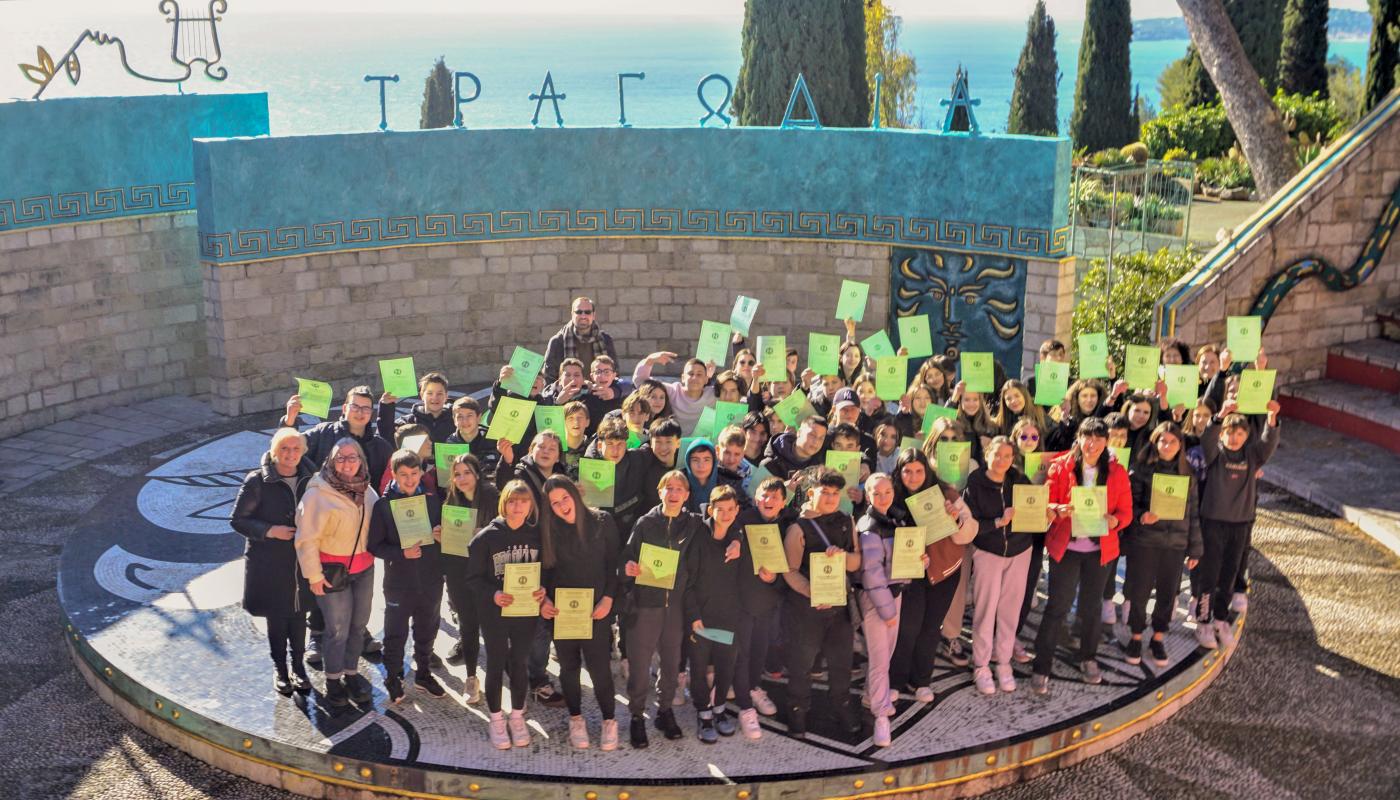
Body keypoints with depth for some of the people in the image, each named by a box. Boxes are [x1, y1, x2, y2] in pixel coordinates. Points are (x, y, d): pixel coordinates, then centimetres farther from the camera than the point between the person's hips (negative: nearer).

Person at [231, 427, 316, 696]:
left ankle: (298, 666, 28)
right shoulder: (257, 481, -11)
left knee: (299, 614, 11)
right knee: (276, 616, 9)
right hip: (269, 563, -3)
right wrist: (268, 531, -19)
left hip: (302, 561, 3)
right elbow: (238, 520, -7)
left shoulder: (310, 479, 0)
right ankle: (279, 668, 27)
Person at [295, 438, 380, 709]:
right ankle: (333, 680, 18)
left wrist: (376, 555, 8)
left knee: (358, 624, 13)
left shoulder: (366, 491, 3)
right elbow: (307, 539, -14)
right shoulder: (318, 493, -15)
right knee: (338, 629, 0)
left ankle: (351, 673, 30)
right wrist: (314, 575, -13)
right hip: (333, 571, -5)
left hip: (364, 568, 5)